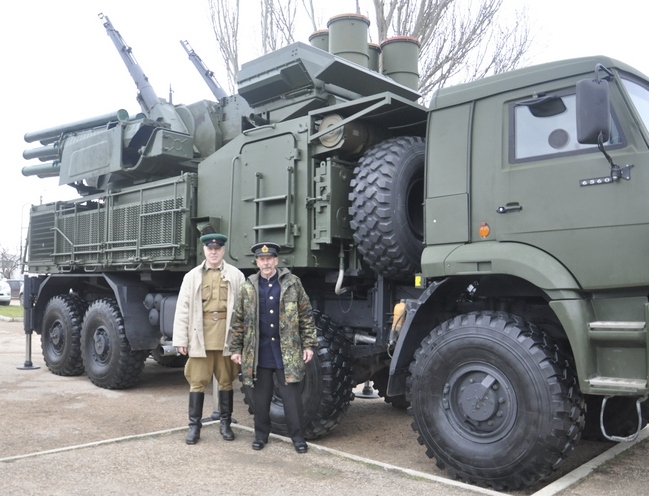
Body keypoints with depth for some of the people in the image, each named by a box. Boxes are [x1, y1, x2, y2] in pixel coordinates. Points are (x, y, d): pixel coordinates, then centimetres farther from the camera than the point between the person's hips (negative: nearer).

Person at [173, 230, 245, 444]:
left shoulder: (235, 275, 2)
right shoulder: (192, 276, 6)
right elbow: (182, 310, 3)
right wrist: (181, 340, -3)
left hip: (227, 335, 0)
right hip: (200, 335, 1)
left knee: (226, 380, 11)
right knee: (197, 381, 6)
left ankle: (225, 423, 23)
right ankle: (194, 425, 16)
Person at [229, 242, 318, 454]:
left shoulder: (292, 283, -1)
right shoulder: (248, 287, 4)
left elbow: (306, 316, 0)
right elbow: (238, 321, 7)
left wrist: (309, 345, -4)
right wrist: (235, 348, 4)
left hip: (288, 351, -2)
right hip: (258, 352, 2)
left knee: (292, 396, 3)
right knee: (261, 396, 10)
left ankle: (298, 436, 15)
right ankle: (261, 434, 26)